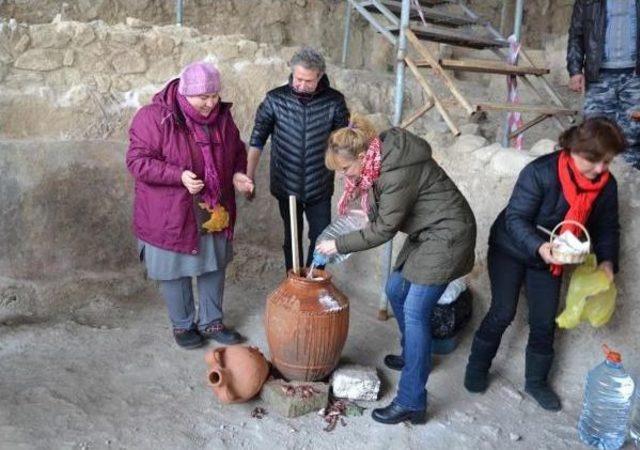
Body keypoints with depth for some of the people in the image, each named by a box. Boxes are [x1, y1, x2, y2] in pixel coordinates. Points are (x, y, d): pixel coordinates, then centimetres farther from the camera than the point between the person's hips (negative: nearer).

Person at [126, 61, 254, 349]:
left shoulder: (221, 115, -1)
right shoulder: (154, 117, -17)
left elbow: (237, 151, 13)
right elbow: (137, 161, -17)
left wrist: (238, 174, -8)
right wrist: (179, 176, -29)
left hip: (215, 213, 5)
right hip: (172, 215, -5)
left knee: (214, 267, 16)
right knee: (175, 272, 10)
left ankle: (211, 322, 35)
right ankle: (182, 325, 31)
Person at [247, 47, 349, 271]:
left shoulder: (334, 101, -8)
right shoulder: (275, 99, -8)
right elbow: (257, 139, -3)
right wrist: (249, 177, -8)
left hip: (319, 187, 0)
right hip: (286, 185, 0)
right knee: (292, 238, 15)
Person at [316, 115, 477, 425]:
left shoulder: (398, 173, -29)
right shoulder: (380, 154, -2)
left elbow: (383, 230, -20)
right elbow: (382, 214, 14)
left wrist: (339, 245, -11)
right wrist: (365, 215, -1)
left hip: (446, 236, -10)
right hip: (425, 233, 10)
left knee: (415, 312, -10)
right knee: (395, 289, 17)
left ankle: (411, 404, -4)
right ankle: (414, 355, 39)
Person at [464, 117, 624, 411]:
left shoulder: (607, 185, -11)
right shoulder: (541, 171, -28)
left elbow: (607, 227, 2)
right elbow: (515, 218, -28)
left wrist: (607, 261, -15)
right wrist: (539, 246, -45)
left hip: (550, 259, 5)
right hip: (511, 249, -4)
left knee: (544, 322, 5)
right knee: (503, 313, -5)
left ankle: (536, 381, 25)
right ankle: (477, 368, 17)